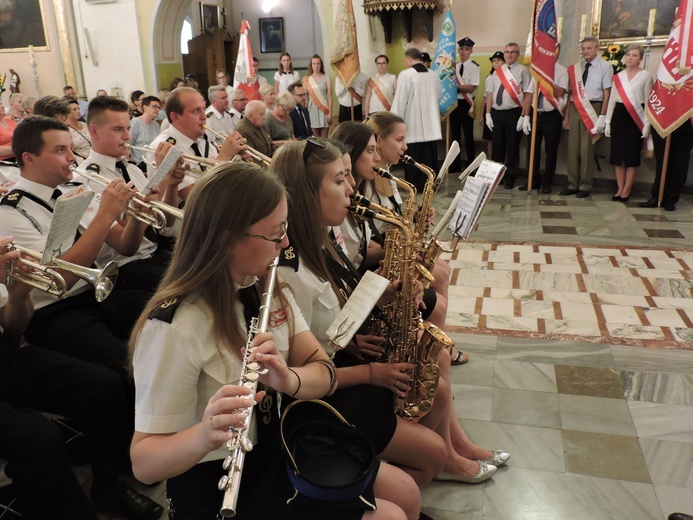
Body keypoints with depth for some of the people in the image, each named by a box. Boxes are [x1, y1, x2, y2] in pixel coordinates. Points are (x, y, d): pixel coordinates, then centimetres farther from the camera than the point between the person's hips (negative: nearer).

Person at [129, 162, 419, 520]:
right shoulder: (173, 329, -27)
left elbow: (324, 372, -6)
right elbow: (143, 462, -23)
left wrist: (290, 379, -28)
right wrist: (205, 435, -44)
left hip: (278, 448, 7)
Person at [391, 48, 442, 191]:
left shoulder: (405, 74, -11)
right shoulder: (433, 74, 6)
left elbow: (400, 100, -11)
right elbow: (437, 96, 13)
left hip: (413, 123, -5)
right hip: (431, 122, 5)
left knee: (413, 156, 3)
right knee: (430, 156, 10)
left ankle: (415, 185, 9)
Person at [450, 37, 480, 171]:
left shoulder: (474, 67, -9)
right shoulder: (455, 66, 10)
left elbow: (471, 88, -17)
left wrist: (455, 85, -18)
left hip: (466, 104, -6)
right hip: (454, 102, 6)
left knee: (468, 135, 2)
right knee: (455, 134, 12)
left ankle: (471, 165, 12)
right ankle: (455, 164, 22)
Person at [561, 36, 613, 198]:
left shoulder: (605, 67, -2)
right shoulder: (575, 68, 12)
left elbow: (607, 93, -5)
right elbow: (571, 92, 13)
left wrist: (602, 116, -12)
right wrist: (567, 116, 11)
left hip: (592, 109, -5)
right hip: (575, 109, 5)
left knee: (586, 149, -2)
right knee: (573, 148, 7)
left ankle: (585, 186, 9)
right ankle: (572, 185, 15)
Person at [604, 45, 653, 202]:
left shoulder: (646, 76, 0)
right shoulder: (618, 76, 11)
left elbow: (648, 101, -3)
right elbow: (612, 99, 11)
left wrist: (647, 123, -11)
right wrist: (607, 122, 6)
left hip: (636, 118, -4)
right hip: (619, 115, 4)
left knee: (632, 155, 0)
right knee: (617, 154, 4)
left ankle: (626, 190, 7)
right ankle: (620, 189, 13)